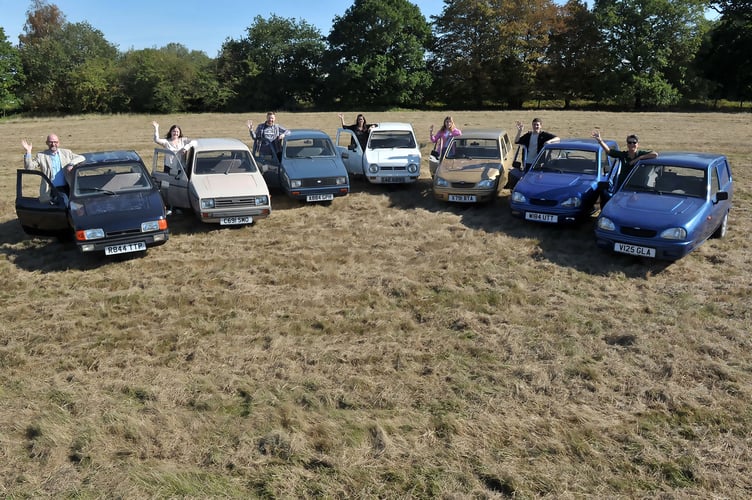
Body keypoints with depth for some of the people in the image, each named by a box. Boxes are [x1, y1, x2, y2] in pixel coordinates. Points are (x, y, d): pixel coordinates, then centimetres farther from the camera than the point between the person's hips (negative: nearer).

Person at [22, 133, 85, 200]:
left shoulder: (66, 153, 13)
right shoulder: (41, 156, 8)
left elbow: (81, 158, 6)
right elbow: (29, 167, 1)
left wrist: (72, 164, -12)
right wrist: (28, 151, -10)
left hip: (66, 189, 2)